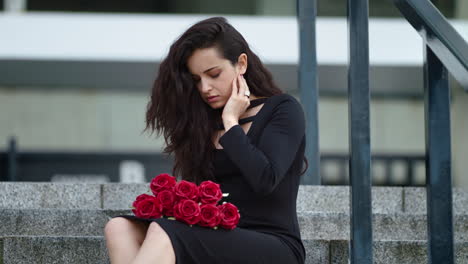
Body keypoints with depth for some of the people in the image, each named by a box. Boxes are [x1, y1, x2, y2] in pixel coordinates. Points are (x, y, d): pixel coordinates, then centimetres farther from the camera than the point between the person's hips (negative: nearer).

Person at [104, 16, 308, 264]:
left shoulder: (283, 110, 3)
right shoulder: (206, 122, 19)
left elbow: (264, 181, -14)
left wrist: (230, 122, -4)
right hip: (218, 240, 6)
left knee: (165, 233, -31)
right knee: (120, 228, -19)